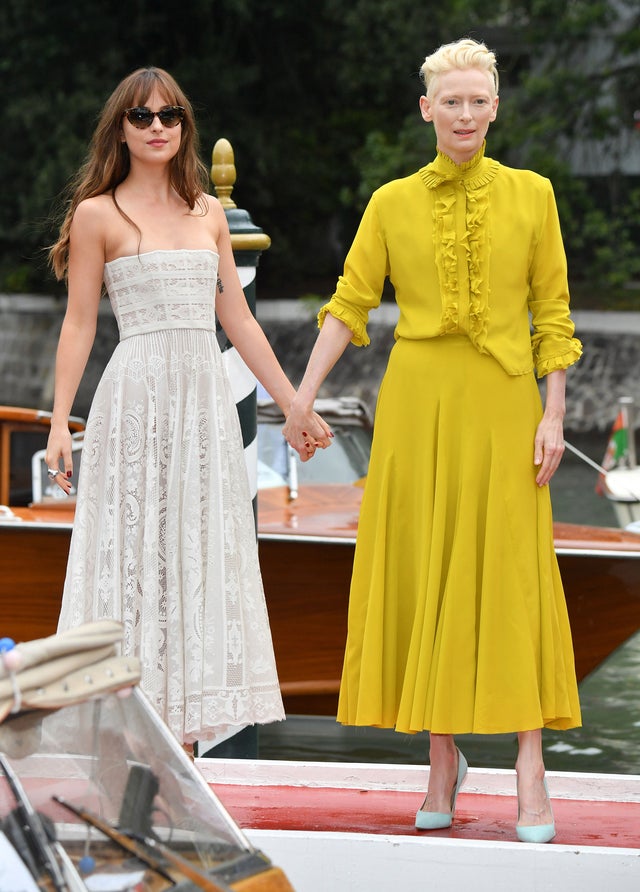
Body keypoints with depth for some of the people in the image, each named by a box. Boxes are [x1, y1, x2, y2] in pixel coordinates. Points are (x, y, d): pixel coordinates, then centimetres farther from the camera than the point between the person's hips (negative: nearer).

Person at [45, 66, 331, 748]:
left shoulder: (208, 212, 13)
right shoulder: (99, 214, 0)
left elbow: (237, 320, 17)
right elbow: (78, 325, -1)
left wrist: (294, 406, 15)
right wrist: (59, 425, -8)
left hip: (205, 401, 5)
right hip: (137, 400, -5)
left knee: (198, 562, 3)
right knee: (134, 559, -4)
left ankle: (182, 750, 7)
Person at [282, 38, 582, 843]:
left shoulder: (530, 195, 3)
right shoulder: (392, 204, 5)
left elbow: (552, 313, 3)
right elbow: (348, 305, 3)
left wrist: (553, 414, -4)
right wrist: (303, 396, -8)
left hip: (502, 404, -1)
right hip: (416, 403, 1)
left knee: (511, 578, -5)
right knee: (423, 577, 3)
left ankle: (530, 772, -4)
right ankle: (443, 761, 14)